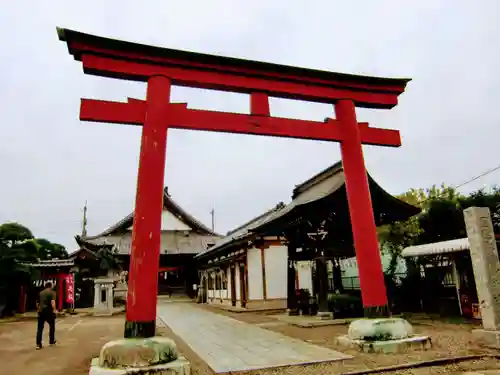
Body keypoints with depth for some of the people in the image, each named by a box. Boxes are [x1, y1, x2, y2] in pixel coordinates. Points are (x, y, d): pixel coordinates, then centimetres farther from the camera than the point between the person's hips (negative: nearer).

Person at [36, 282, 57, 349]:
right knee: (52, 326, 15)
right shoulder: (52, 292, -5)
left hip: (41, 312, 4)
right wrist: (54, 309, -9)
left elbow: (37, 304, 21)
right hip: (49, 311, -4)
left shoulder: (41, 293, 13)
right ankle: (52, 341, 23)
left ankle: (38, 344, 0)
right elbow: (53, 302, -19)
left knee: (40, 328, 5)